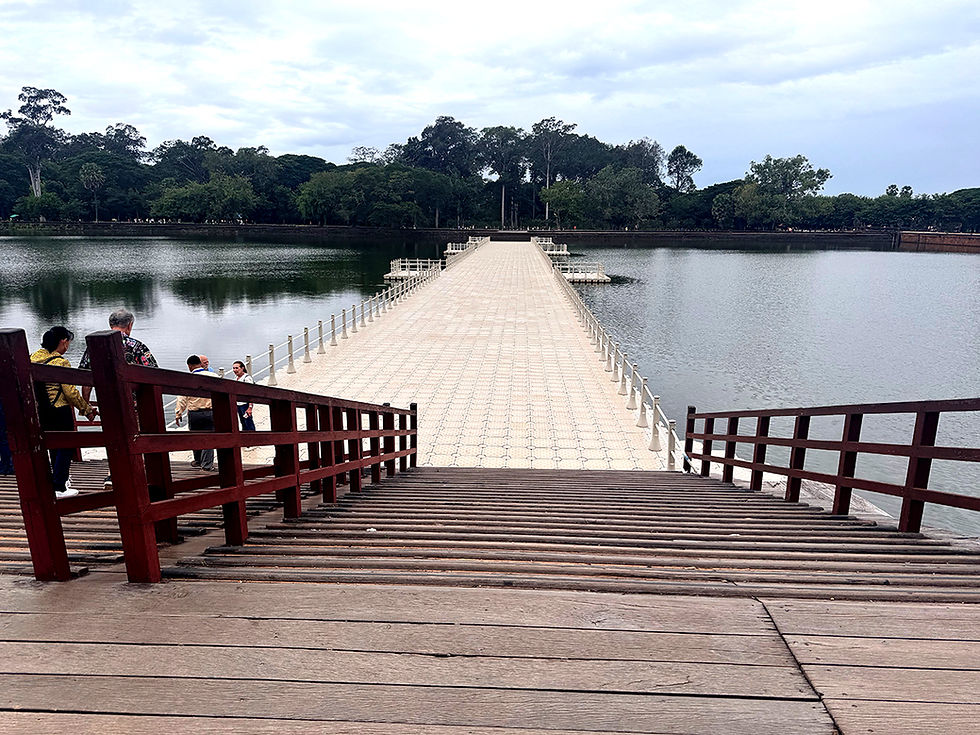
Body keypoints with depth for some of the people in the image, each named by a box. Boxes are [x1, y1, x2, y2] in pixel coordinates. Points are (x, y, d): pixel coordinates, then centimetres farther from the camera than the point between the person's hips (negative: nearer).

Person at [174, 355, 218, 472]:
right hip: (210, 412, 0)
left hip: (194, 413, 0)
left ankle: (198, 461, 33)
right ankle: (207, 465, -1)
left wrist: (178, 414, 5)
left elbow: (183, 398, -2)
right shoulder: (213, 376, -2)